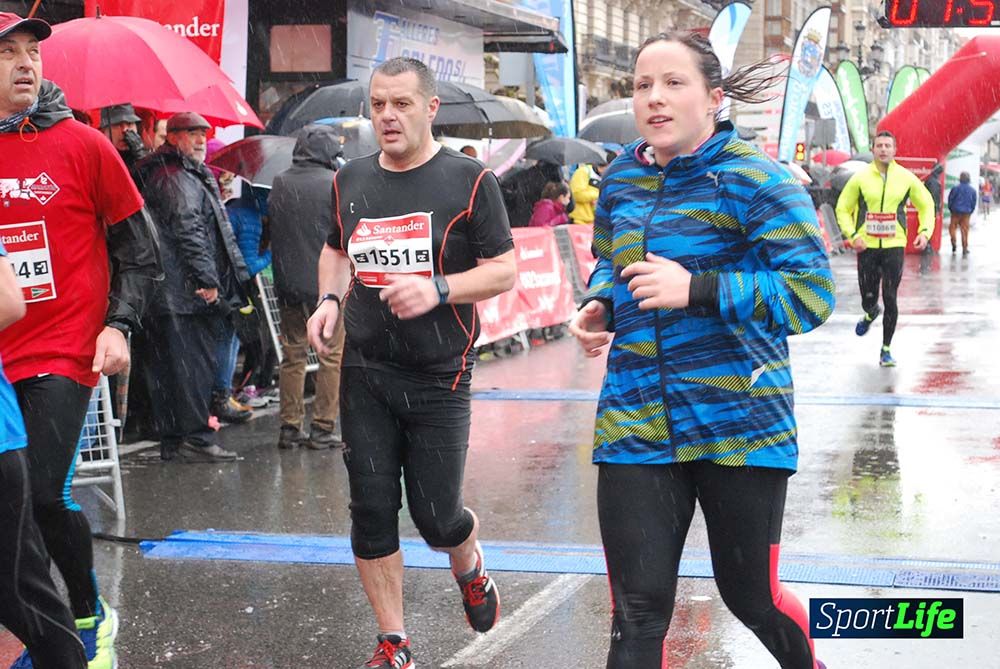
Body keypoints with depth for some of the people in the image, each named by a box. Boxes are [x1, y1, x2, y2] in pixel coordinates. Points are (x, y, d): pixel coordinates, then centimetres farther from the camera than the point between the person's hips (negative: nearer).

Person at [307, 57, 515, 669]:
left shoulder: (469, 180, -6)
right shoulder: (351, 180, 7)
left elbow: (504, 271, -6)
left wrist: (438, 290, -21)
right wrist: (330, 299, 4)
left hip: (438, 375, -4)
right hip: (365, 371, 4)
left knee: (436, 515, 0)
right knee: (372, 509, 3)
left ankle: (470, 568, 37)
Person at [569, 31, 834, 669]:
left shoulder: (755, 180, -11)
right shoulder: (621, 179, 7)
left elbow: (812, 293, -18)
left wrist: (696, 289, -26)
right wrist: (598, 306, 2)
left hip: (740, 423, -4)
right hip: (636, 423, 4)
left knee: (750, 596, 12)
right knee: (637, 613, 0)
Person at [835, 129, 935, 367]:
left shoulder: (906, 178, 1)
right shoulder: (860, 178, -1)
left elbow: (926, 205, 13)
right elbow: (842, 209, 5)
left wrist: (925, 231, -2)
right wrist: (852, 235, -8)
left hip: (894, 247, 0)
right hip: (867, 247, 0)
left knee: (890, 299, -4)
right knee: (868, 299, 3)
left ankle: (886, 349, 9)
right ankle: (871, 314, 42)